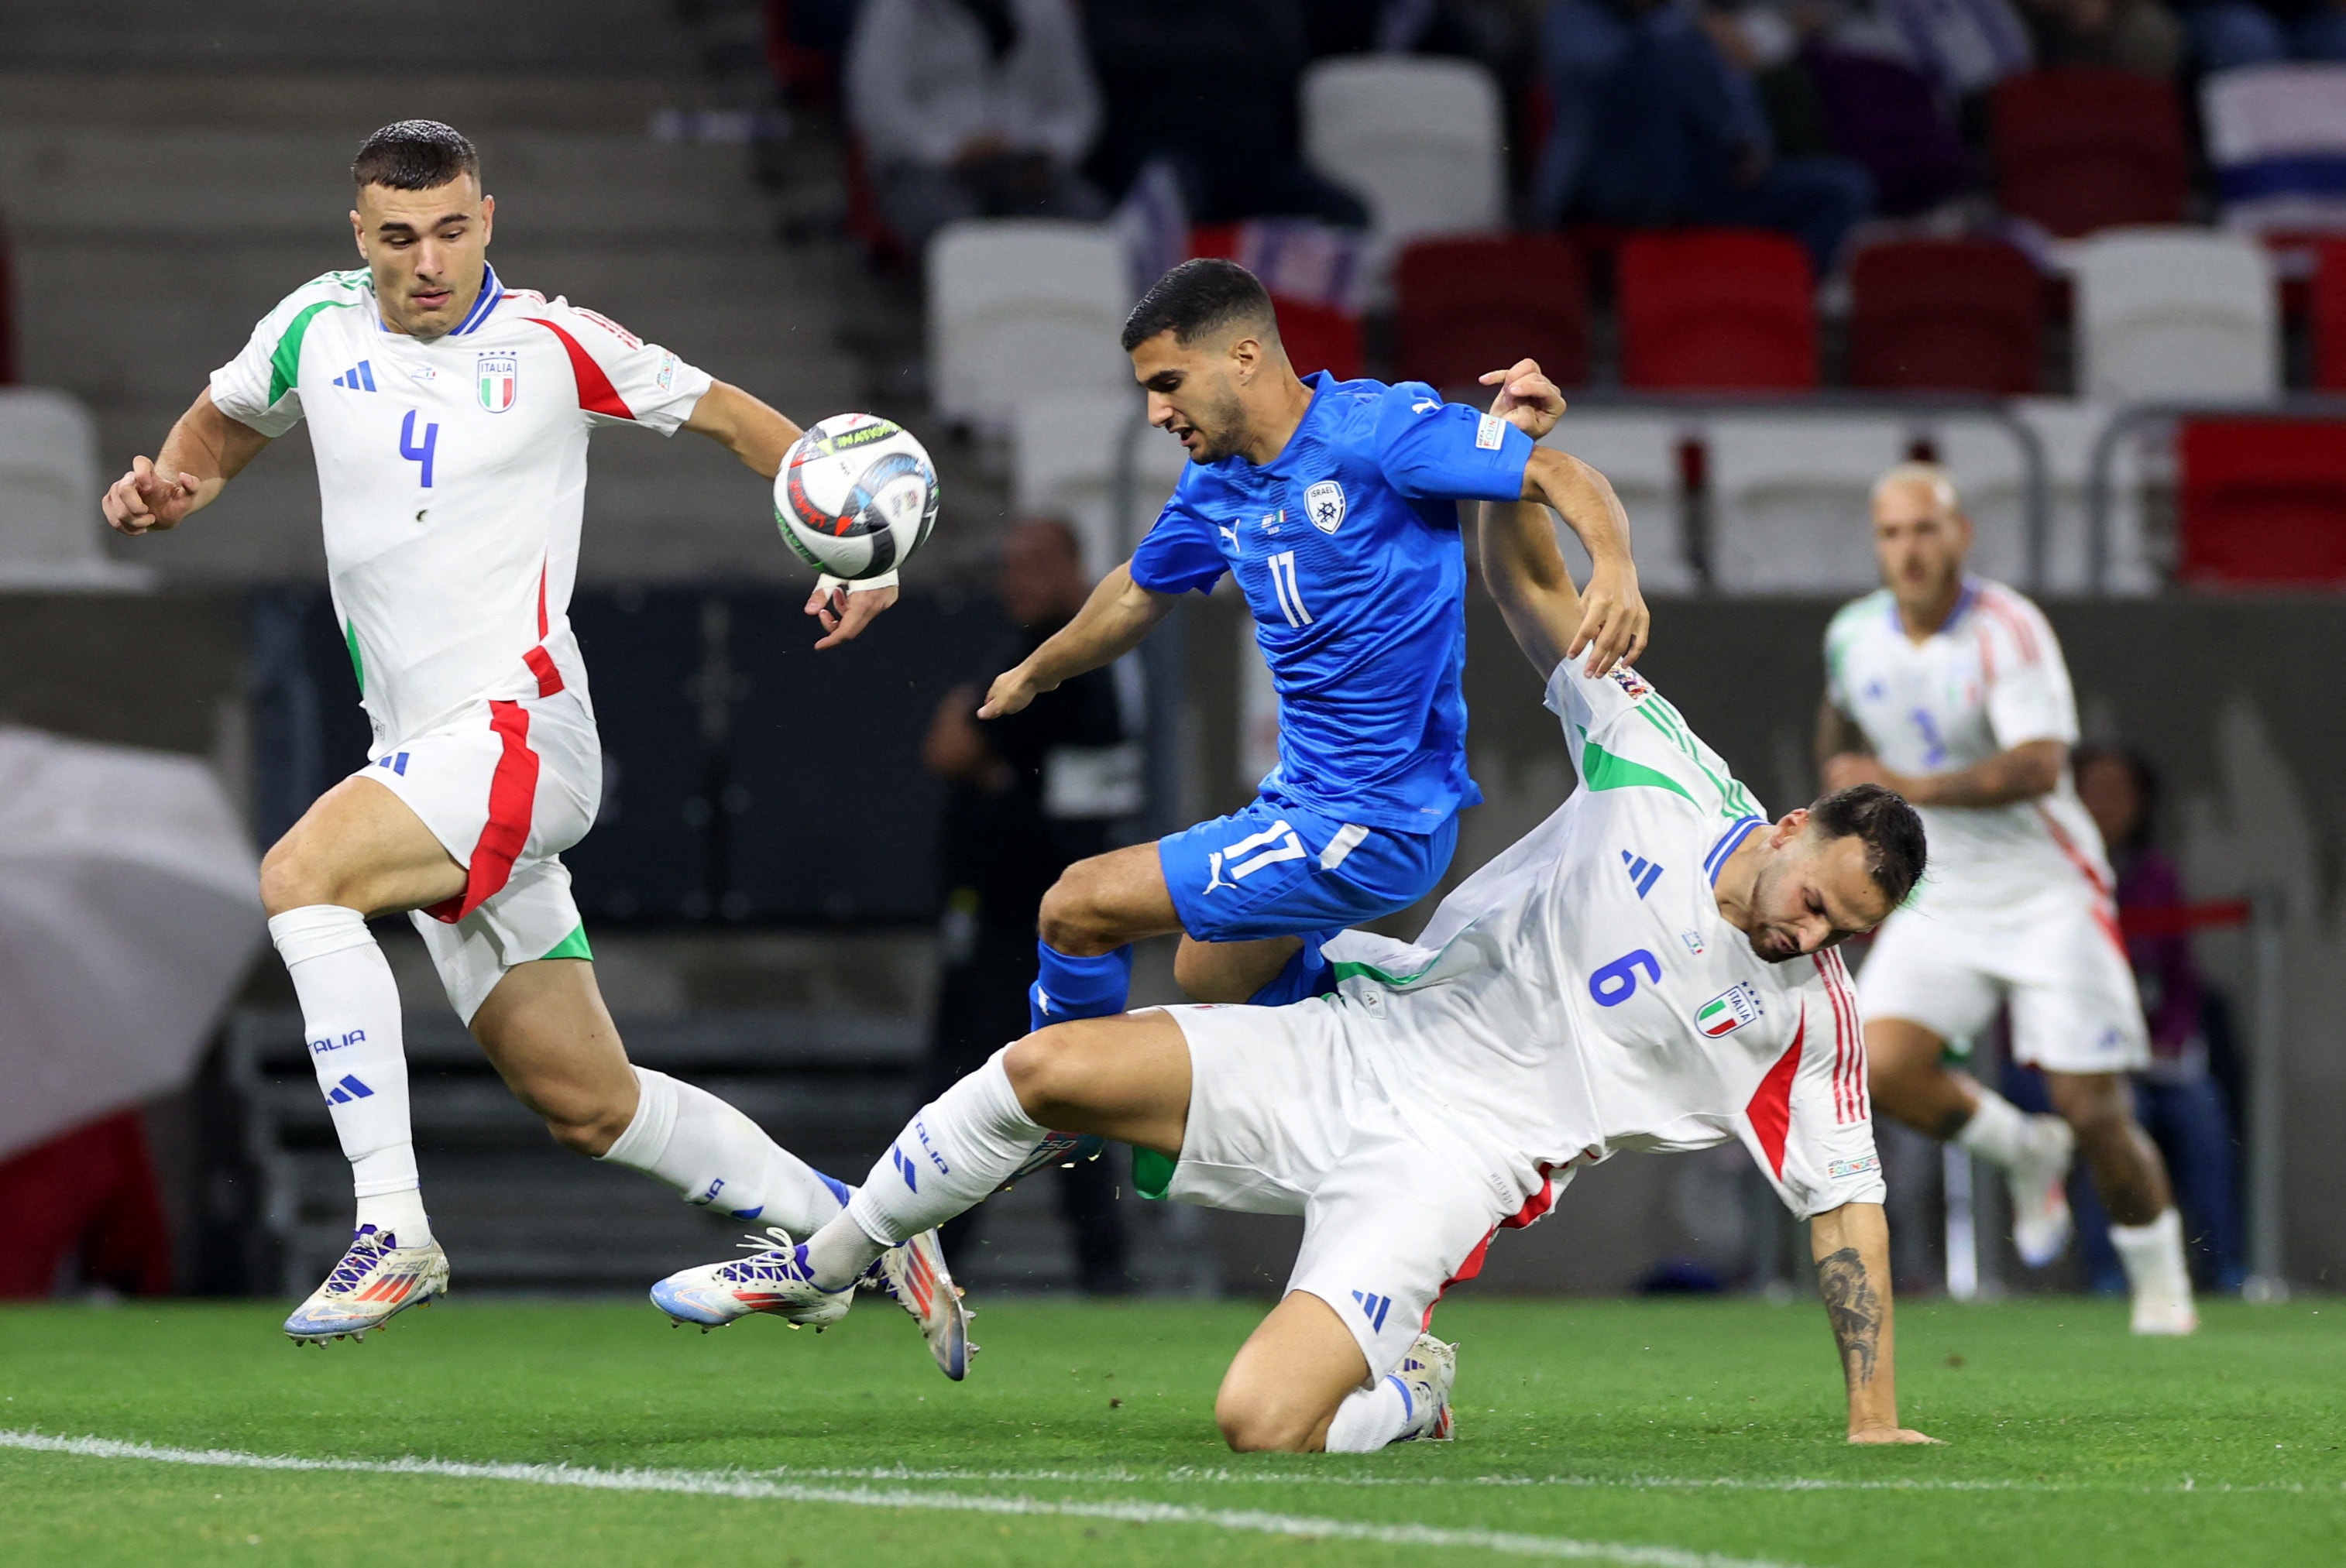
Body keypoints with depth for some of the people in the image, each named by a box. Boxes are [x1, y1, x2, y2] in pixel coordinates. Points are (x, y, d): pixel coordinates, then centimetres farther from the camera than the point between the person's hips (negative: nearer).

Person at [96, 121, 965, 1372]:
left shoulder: (554, 346, -4)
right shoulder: (317, 328, 8)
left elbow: (729, 417, 8)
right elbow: (222, 422, 27)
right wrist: (170, 487, 5)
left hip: (521, 725, -6)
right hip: (425, 755, 6)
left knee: (301, 875, -29)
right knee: (587, 1104, 8)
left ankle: (393, 1227, -27)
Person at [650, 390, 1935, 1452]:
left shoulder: (1805, 1024, -4)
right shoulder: (1663, 781, 0)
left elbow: (1848, 1200, 3)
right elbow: (1526, 585, 5)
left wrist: (1873, 1420, -2)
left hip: (1448, 1156, -3)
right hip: (1350, 1041, 3)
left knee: (1263, 1422, -26)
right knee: (1045, 1067, -15)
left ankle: (1406, 1394, 11)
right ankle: (823, 1268, 8)